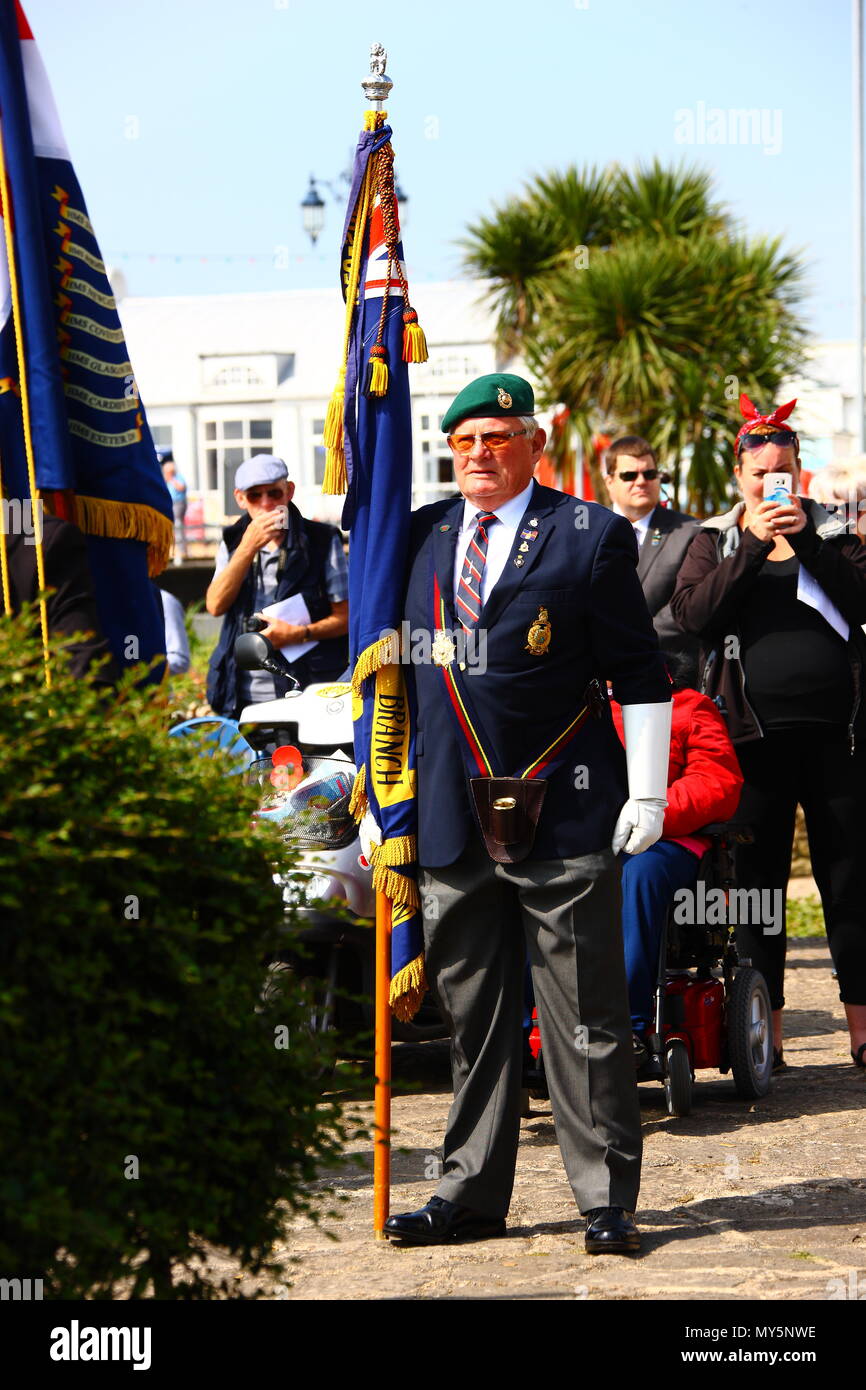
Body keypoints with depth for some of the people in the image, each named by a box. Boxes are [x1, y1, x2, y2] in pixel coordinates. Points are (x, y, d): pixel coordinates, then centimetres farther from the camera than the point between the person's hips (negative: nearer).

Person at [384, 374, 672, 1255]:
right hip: (452, 816, 4)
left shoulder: (590, 536, 0)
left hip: (566, 818, -4)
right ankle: (472, 1194, 19)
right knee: (471, 1019, 10)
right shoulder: (421, 537, 12)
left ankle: (607, 1200, 7)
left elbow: (640, 675, 0)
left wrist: (647, 794, -5)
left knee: (585, 1019, 0)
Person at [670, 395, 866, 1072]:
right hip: (757, 733, 0)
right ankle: (765, 1033, 8)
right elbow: (693, 613, -8)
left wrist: (807, 540, -13)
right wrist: (752, 547, -15)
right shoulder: (716, 540, 9)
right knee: (758, 881, 2)